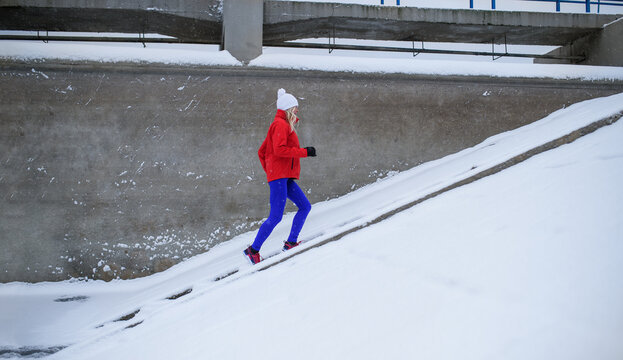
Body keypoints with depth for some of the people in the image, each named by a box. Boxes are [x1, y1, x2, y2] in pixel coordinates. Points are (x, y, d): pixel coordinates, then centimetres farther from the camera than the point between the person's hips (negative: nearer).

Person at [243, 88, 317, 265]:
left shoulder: (280, 125, 23)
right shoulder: (281, 124, -7)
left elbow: (261, 152, 24)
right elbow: (279, 149, -22)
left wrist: (269, 171, 20)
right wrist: (305, 151, -18)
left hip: (285, 178, 10)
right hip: (279, 175, -10)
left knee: (305, 206, 7)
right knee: (276, 216, -13)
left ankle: (291, 242, 7)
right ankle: (253, 250, -8)